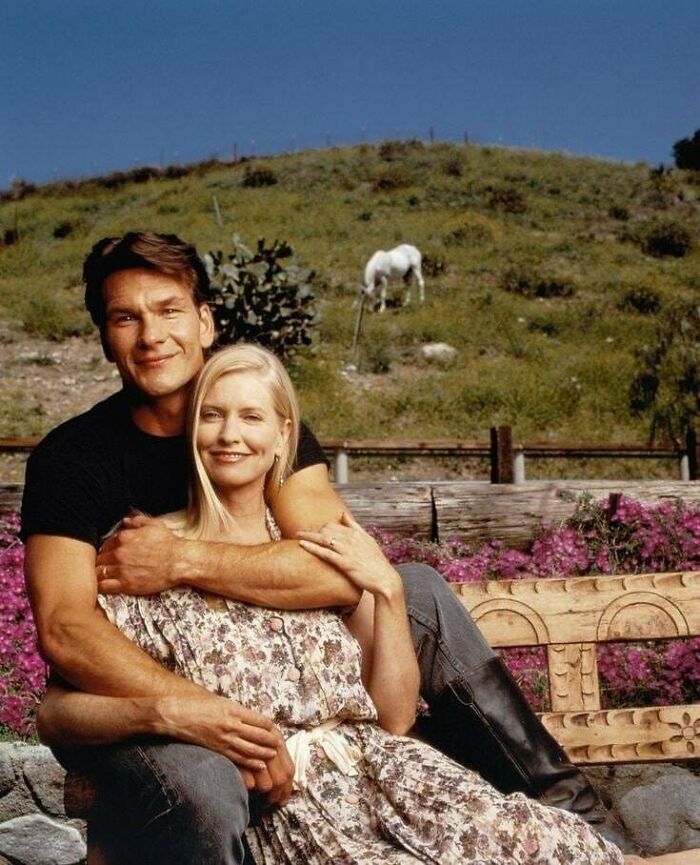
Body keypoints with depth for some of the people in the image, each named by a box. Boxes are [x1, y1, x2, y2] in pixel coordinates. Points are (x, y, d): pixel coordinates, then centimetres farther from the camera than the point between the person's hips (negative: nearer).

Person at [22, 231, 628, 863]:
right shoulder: (72, 457, -13)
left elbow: (344, 571, -19)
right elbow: (63, 629, -25)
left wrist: (183, 560, -26)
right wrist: (191, 710, -39)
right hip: (133, 697, -4)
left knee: (421, 592, -7)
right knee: (203, 789, -40)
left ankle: (564, 807, 3)